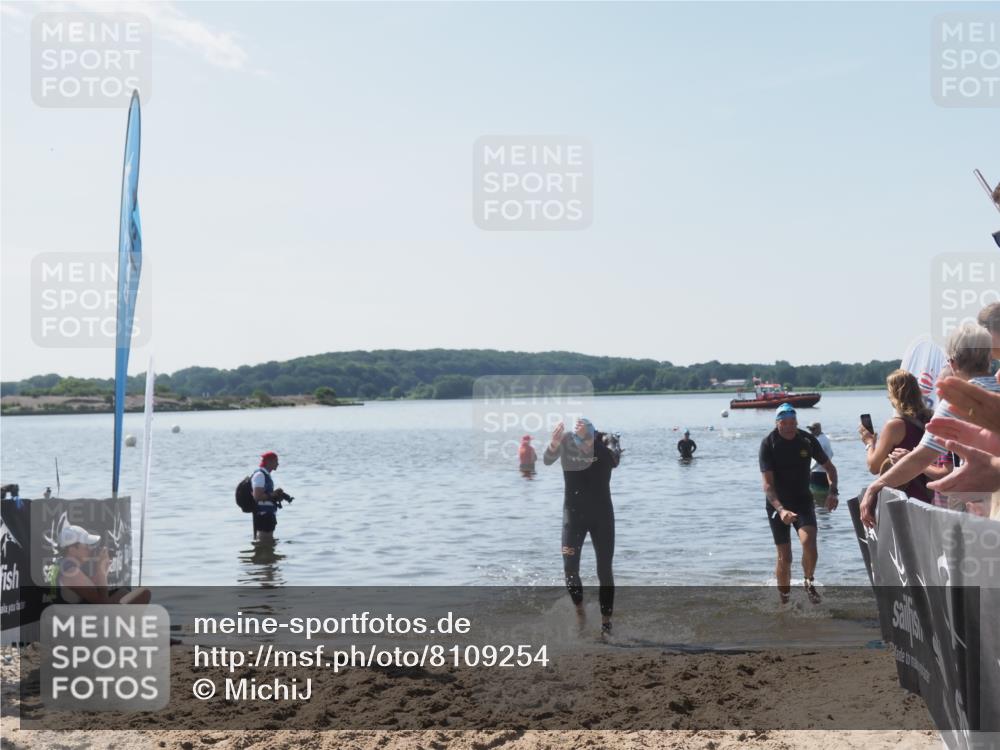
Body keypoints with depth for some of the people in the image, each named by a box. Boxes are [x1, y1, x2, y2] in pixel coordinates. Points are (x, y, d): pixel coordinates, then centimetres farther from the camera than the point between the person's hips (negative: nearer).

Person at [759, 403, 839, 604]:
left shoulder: (807, 440, -6)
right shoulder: (768, 444, -15)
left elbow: (829, 467, 7)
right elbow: (767, 484, -21)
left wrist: (832, 491, -11)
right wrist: (780, 510, -35)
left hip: (802, 499, 1)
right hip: (777, 504, -1)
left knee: (808, 541, -23)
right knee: (784, 557, -1)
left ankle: (809, 581, 4)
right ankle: (784, 597, 19)